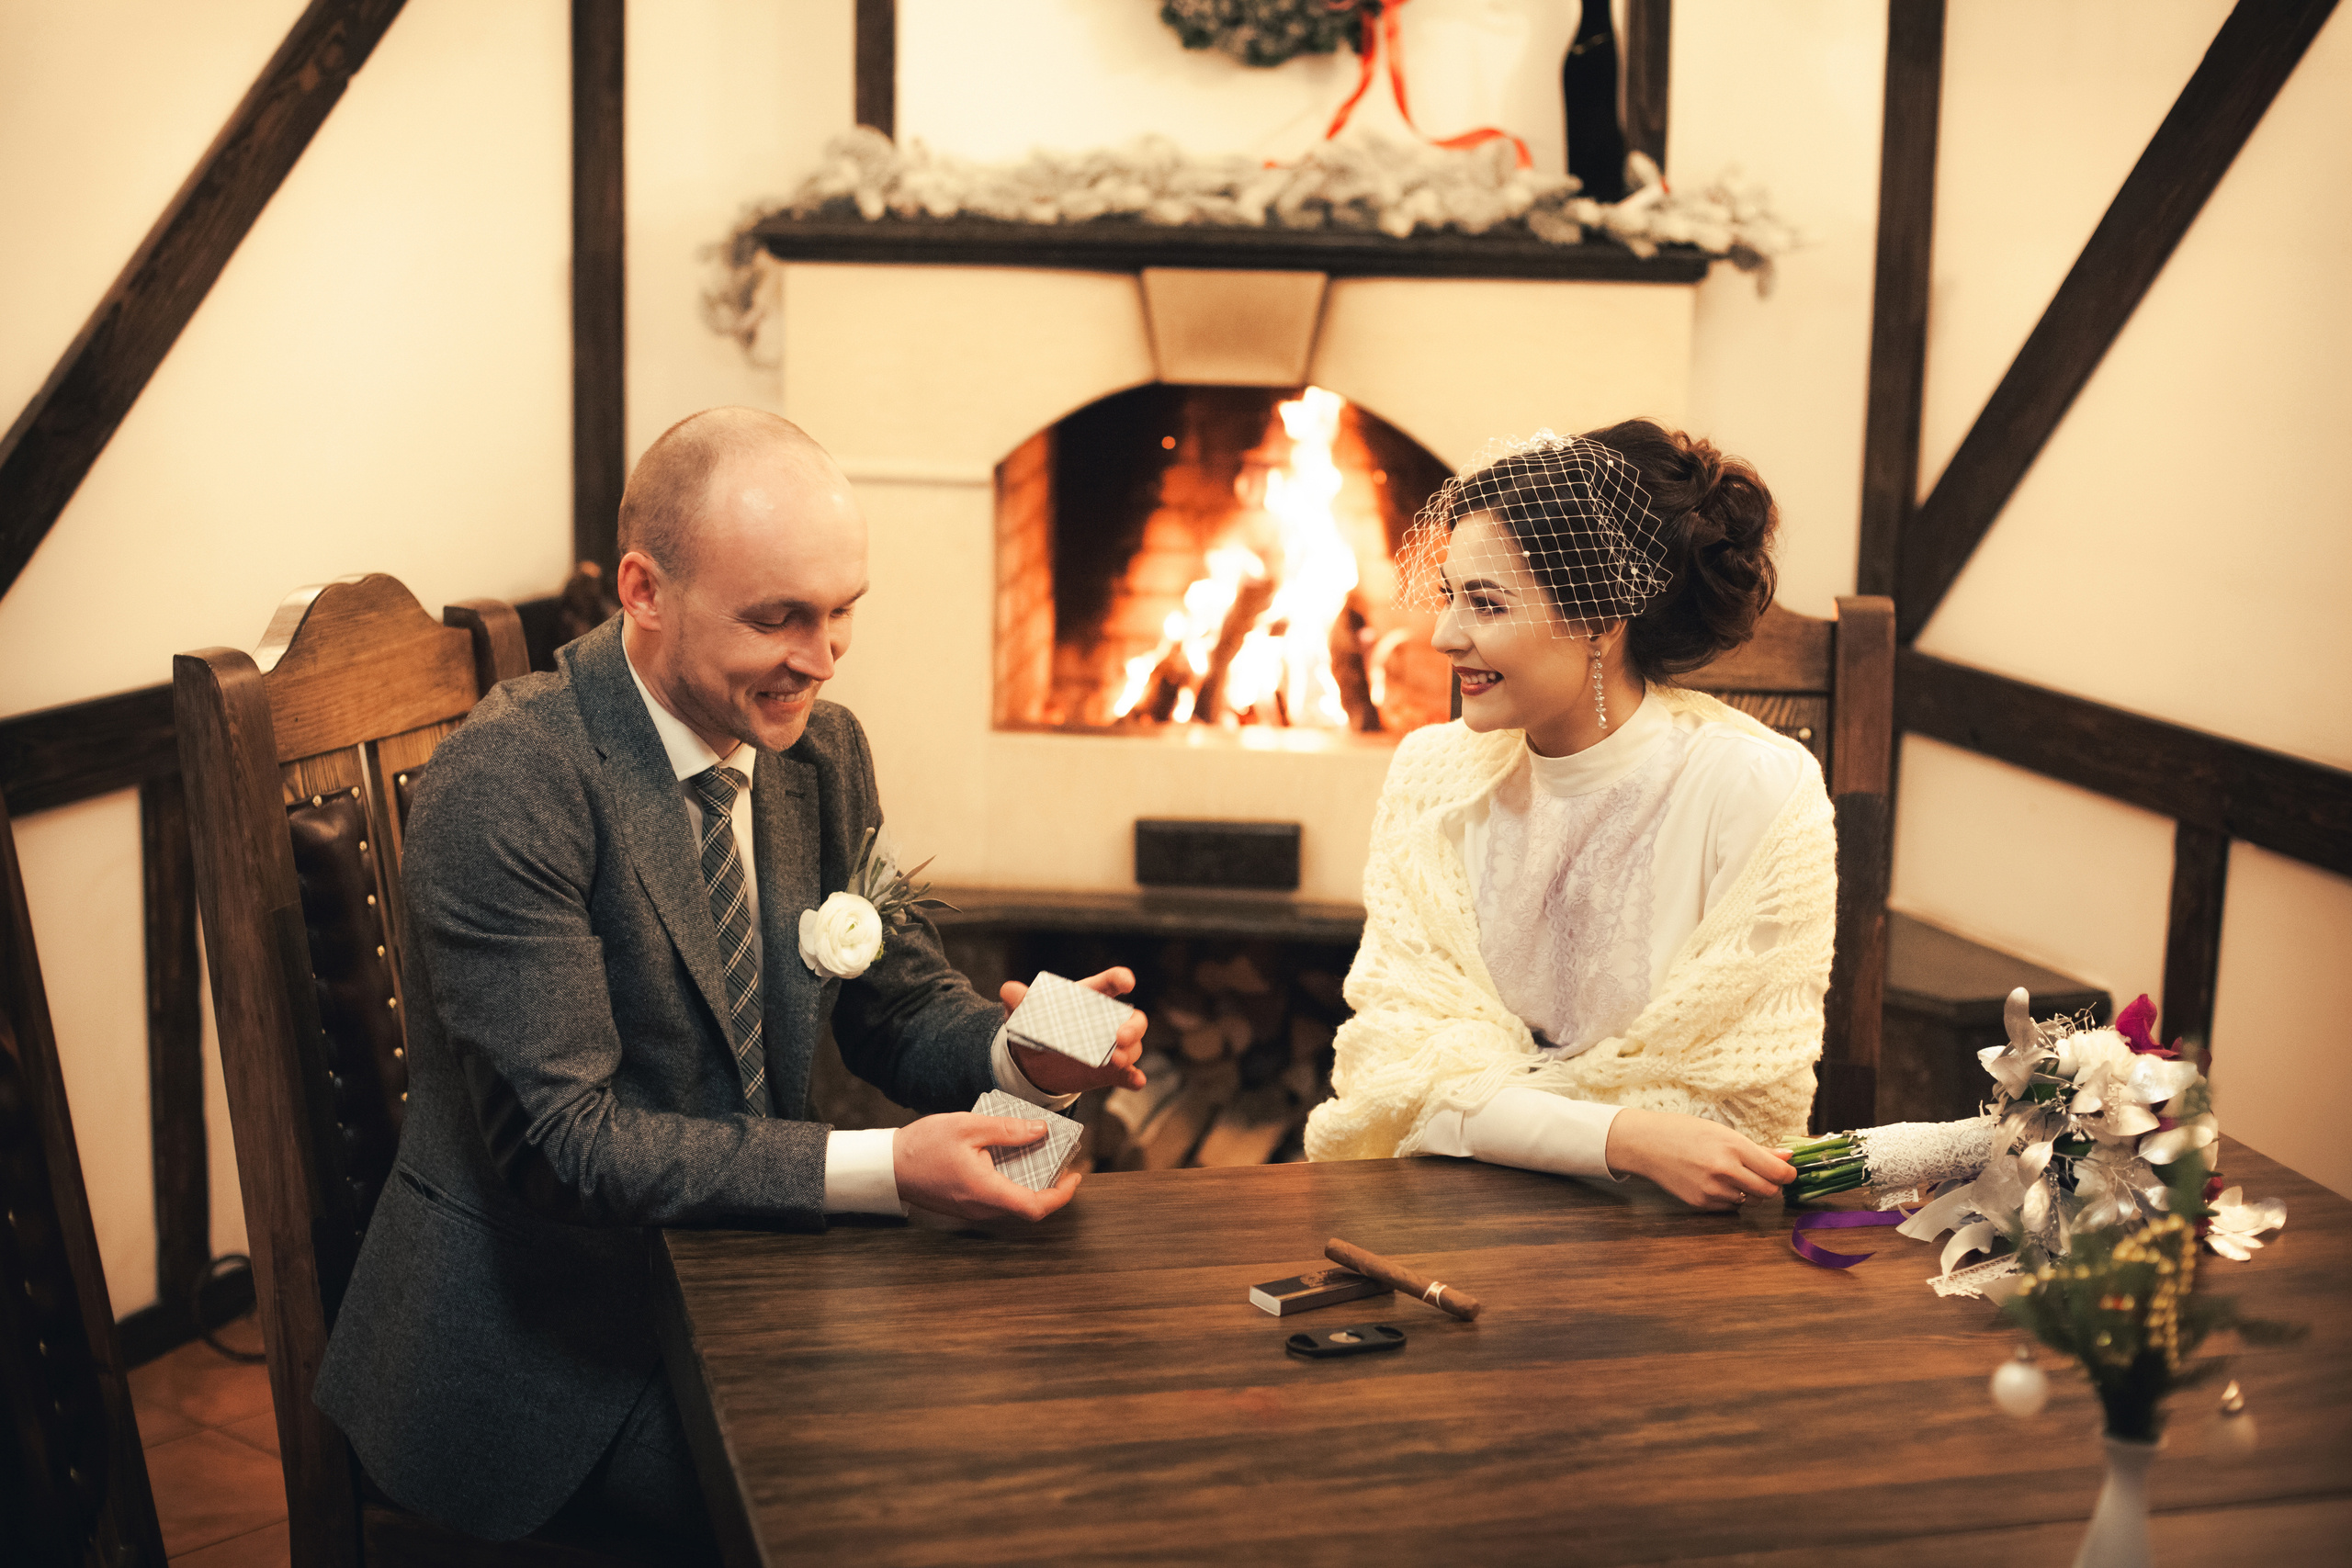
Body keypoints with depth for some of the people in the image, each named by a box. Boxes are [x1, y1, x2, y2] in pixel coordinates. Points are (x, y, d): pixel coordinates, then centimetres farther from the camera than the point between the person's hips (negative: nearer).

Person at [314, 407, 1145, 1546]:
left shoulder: (823, 751, 3)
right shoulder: (506, 785, -21)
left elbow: (900, 1002, 12)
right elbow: (562, 1141, -24)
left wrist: (1019, 1053, -13)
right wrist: (885, 1168, -30)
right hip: (544, 1339, -7)